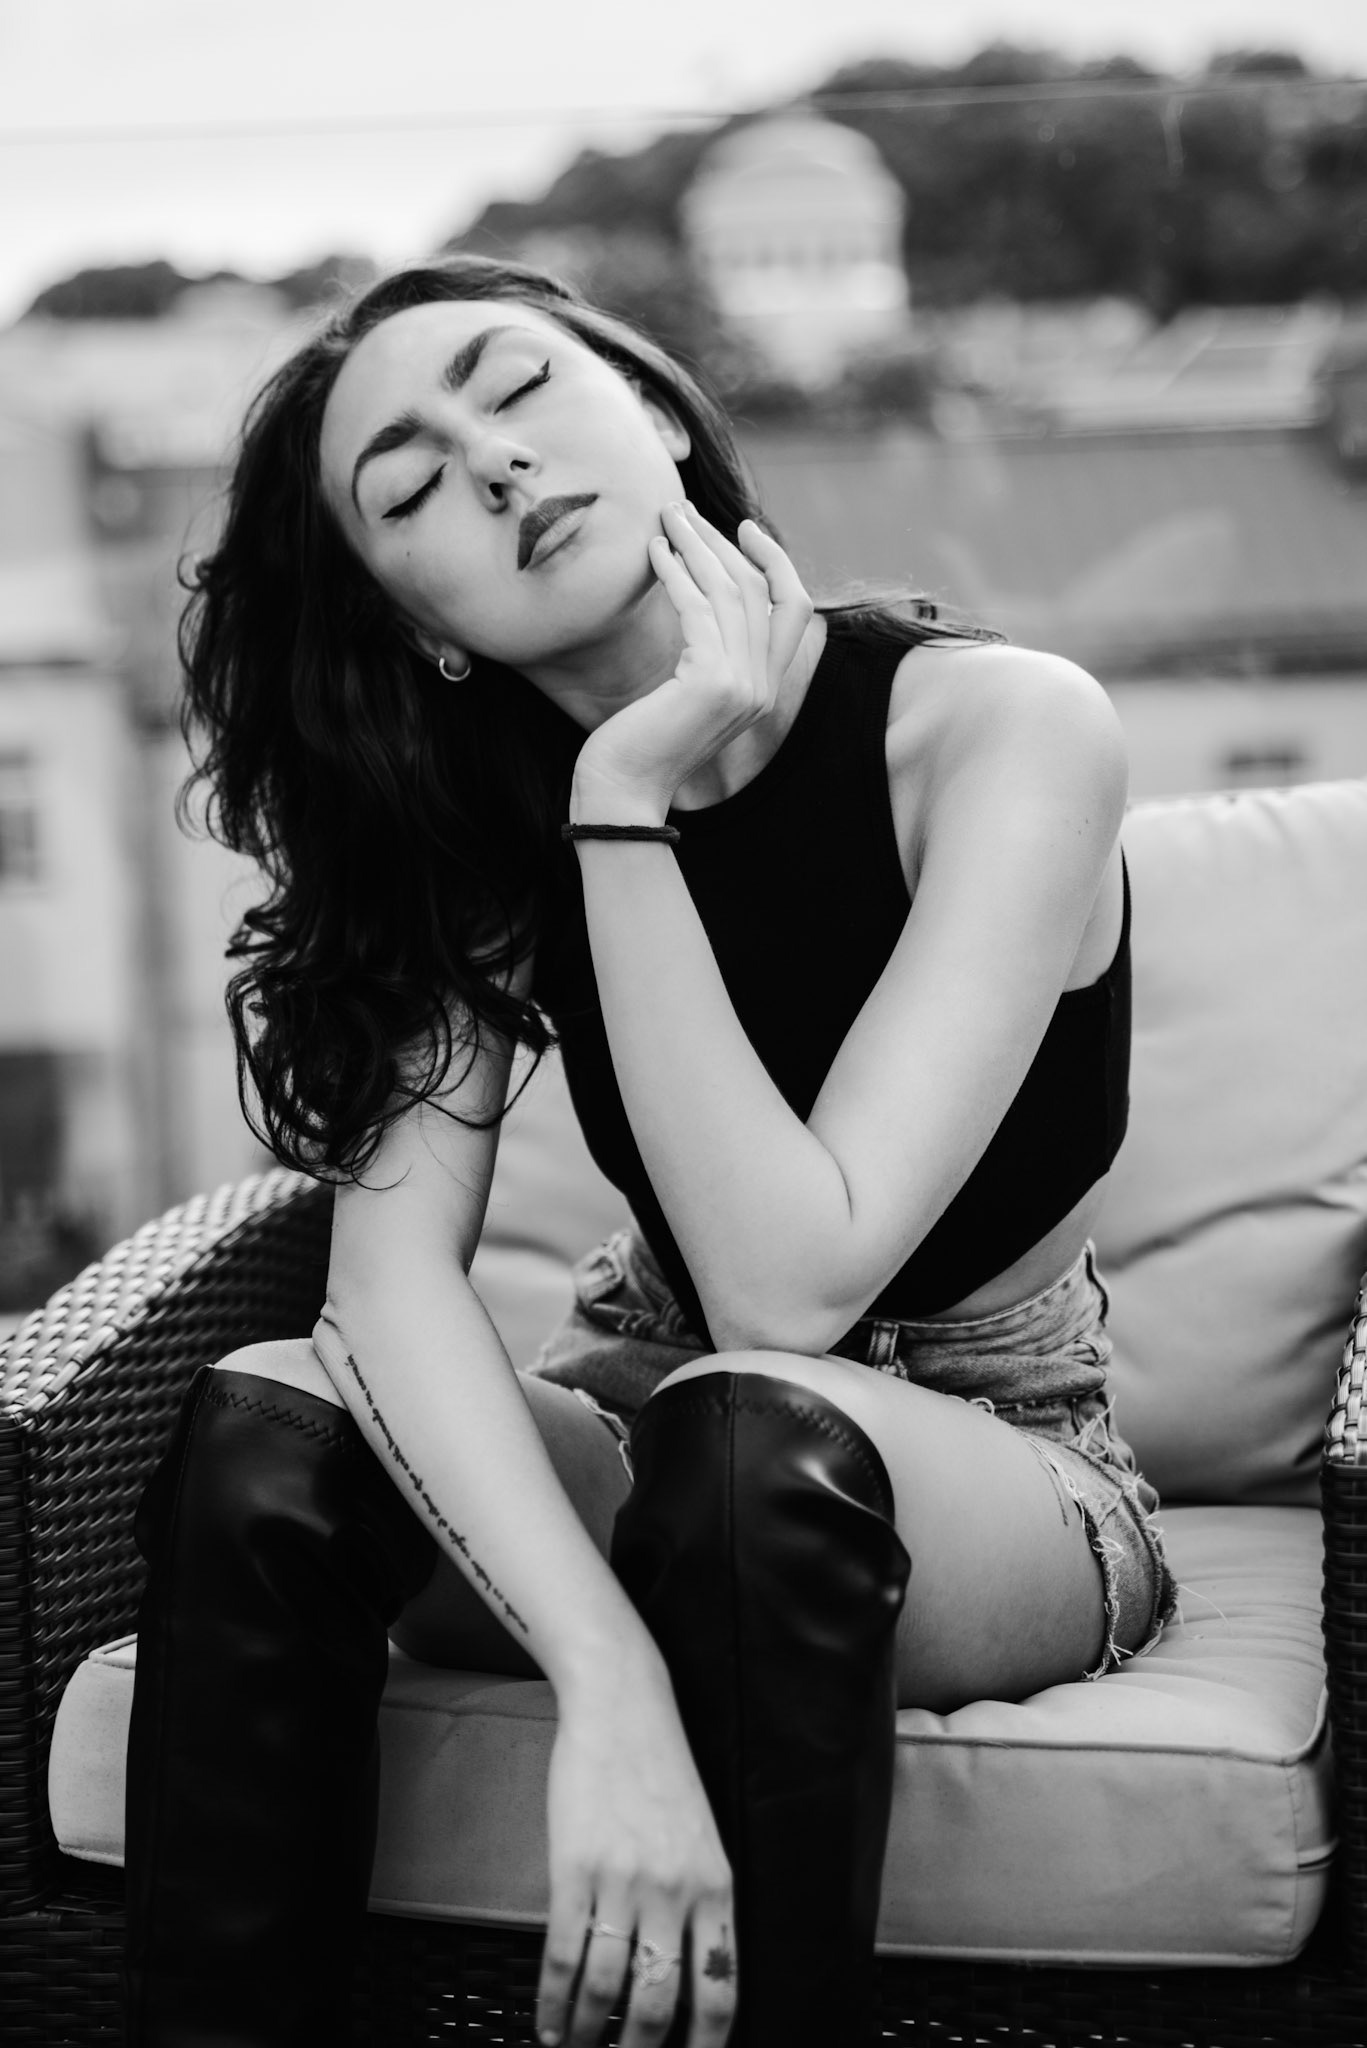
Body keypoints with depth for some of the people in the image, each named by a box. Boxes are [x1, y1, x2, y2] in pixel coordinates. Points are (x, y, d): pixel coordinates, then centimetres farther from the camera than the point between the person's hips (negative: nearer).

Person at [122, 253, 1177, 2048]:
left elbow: (785, 1291, -28)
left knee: (749, 1434, -37)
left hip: (991, 1473, -3)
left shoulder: (1005, 730, -21)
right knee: (267, 1432, -26)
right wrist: (606, 1684, -39)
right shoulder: (481, 818, -7)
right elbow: (397, 1263, -23)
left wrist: (632, 811, -31)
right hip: (627, 1448, 4)